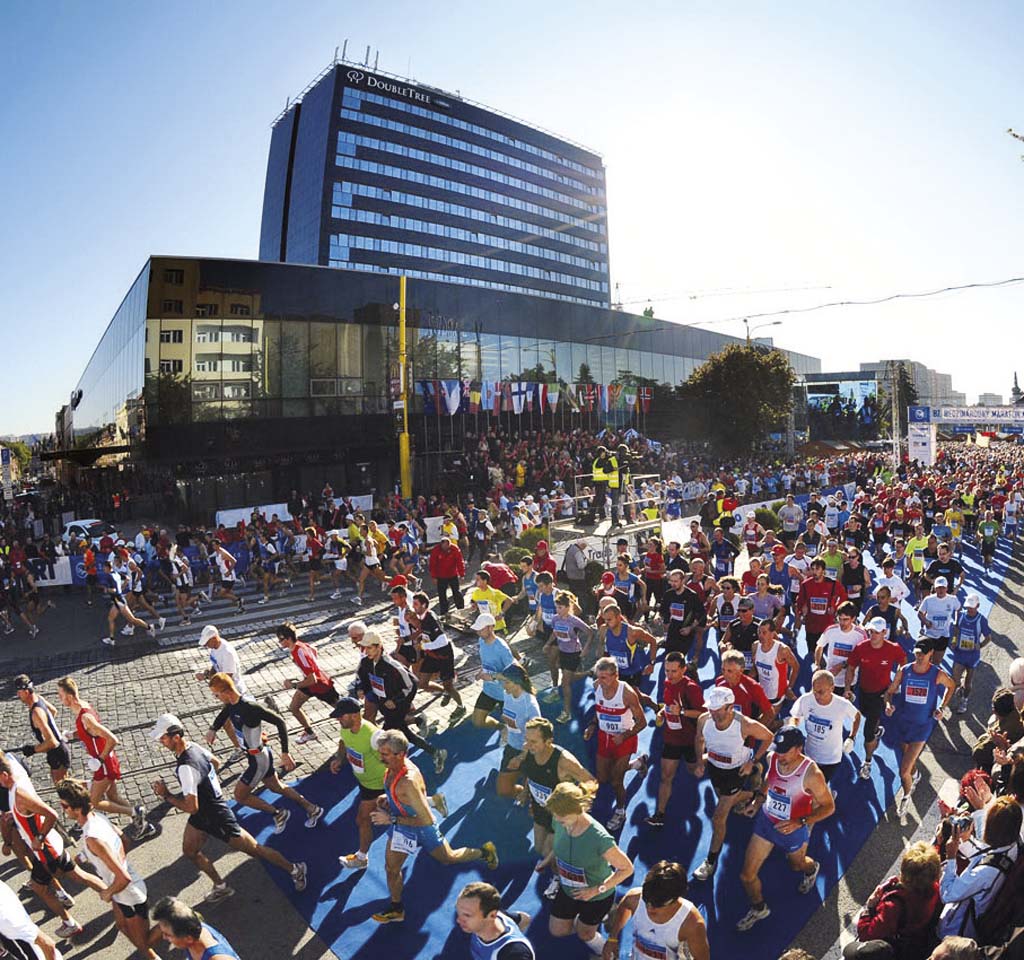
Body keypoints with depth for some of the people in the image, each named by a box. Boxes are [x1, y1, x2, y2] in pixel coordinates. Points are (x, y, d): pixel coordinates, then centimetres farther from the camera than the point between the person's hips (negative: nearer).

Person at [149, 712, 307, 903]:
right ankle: (221, 887, 32)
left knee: (253, 849, 5)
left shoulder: (185, 767, -34)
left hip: (218, 818, -9)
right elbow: (215, 762, 14)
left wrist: (166, 795, -23)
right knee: (190, 850, 17)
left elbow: (191, 807, -33)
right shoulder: (193, 746, -7)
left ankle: (294, 869, 21)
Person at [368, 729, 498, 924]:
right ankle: (396, 909, 37)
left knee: (448, 858, 18)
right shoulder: (394, 766, -15)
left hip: (422, 828, -7)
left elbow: (427, 819, -38)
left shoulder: (408, 782, -42)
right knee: (391, 868, 15)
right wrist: (388, 799, -7)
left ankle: (485, 851, 40)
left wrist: (392, 819, -34)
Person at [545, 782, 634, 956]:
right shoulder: (559, 823, -24)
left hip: (597, 896, -5)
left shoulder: (600, 839, -40)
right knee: (556, 931, 20)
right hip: (568, 890, 5)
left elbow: (627, 869, -28)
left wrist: (597, 890, -27)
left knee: (585, 934, 19)